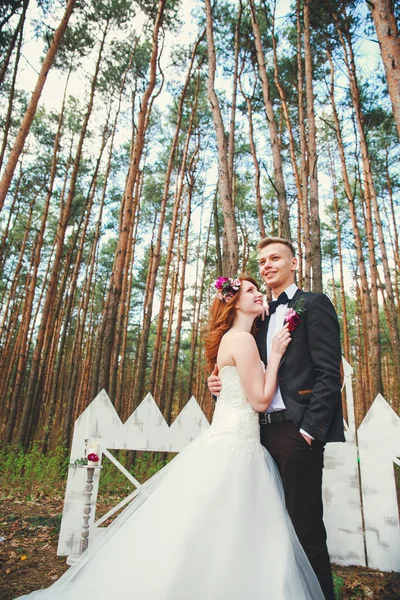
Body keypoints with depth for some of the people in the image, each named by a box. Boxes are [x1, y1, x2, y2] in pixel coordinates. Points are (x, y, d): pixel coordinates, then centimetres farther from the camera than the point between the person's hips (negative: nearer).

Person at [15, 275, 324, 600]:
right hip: (234, 447, -10)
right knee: (221, 539, -1)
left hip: (232, 442, 10)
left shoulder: (233, 338, 16)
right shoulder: (242, 339, -14)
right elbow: (260, 400, -16)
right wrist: (276, 354, -8)